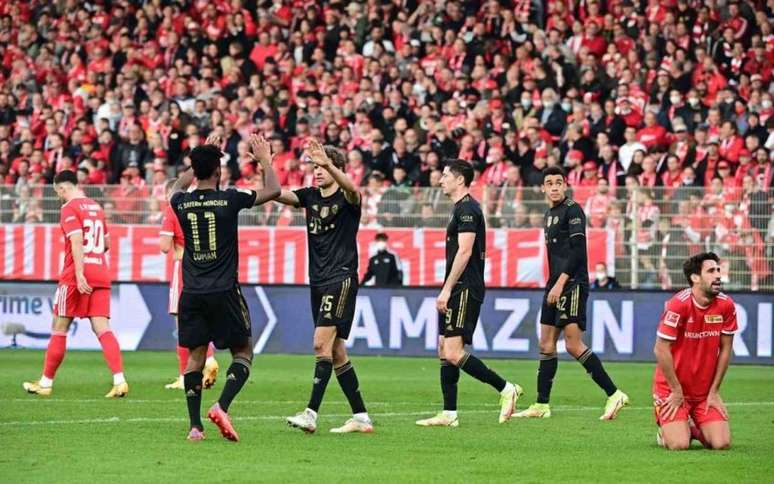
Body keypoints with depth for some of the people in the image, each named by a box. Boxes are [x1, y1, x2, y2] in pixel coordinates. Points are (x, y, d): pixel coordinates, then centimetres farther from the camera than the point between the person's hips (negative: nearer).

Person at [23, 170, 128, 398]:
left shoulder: (69, 208, -6)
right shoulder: (96, 207, 17)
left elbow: (77, 240, -18)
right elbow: (106, 243, 24)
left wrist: (79, 274, -24)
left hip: (75, 278, -6)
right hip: (101, 275, 6)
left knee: (59, 329, 5)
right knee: (102, 329, -3)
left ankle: (46, 383, 13)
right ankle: (119, 380, -19)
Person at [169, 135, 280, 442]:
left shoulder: (182, 203, 0)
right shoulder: (229, 200, -8)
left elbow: (178, 187, 28)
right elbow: (273, 190, 6)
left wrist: (201, 158, 35)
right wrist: (265, 159, 21)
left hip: (192, 293, 3)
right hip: (224, 292, -3)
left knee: (195, 356, 8)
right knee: (243, 353, 8)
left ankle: (195, 425, 1)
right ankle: (221, 407, -13)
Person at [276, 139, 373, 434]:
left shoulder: (346, 198, -6)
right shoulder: (310, 196, 10)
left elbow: (350, 188, -31)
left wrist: (327, 163, -48)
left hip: (341, 279, -7)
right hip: (318, 282, 7)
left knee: (322, 343, -18)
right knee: (336, 352, 8)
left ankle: (312, 413, -24)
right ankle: (361, 417, 13)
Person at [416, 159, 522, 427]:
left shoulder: (467, 209, -13)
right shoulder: (460, 208, 19)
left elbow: (464, 252, -20)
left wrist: (447, 290, -21)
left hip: (465, 291, -11)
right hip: (457, 292, 11)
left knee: (453, 353, -16)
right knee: (445, 351, 8)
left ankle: (506, 389, -8)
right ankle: (449, 414, 8)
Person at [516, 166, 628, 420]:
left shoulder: (572, 210, -8)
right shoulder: (550, 213, 19)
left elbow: (578, 250, -17)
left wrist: (560, 283, -21)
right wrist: (553, 285, 19)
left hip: (572, 284, -9)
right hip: (555, 285, 9)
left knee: (574, 345, -15)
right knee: (546, 345, 9)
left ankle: (614, 394, -12)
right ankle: (541, 406, 13)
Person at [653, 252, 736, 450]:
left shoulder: (726, 306, -5)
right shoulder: (678, 305, -20)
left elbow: (725, 349, 3)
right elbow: (661, 350, -17)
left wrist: (714, 391, 1)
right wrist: (676, 391, -13)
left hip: (705, 391, 4)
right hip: (672, 388, -4)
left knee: (721, 443, -11)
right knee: (679, 444, -19)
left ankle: (694, 428, 22)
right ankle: (666, 430, 17)